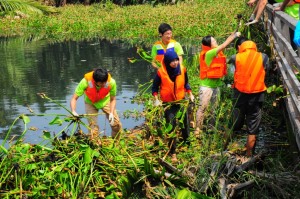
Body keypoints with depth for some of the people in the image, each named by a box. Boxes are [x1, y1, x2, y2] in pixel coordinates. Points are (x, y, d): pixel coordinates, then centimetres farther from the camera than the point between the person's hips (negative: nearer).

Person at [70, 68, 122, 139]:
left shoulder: (111, 82, -32)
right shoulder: (85, 82, -35)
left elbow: (113, 99, -15)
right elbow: (74, 98, -29)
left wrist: (111, 113, -28)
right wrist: (73, 111, -46)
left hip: (105, 101, 1)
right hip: (90, 103, -1)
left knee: (117, 124, -5)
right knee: (93, 127, -9)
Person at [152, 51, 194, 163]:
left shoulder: (182, 69, -7)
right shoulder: (161, 72, -15)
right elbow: (155, 87, -2)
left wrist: (190, 94, 3)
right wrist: (156, 99, -13)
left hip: (181, 101, 2)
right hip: (168, 104, -2)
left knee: (185, 124, 6)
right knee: (171, 127, 0)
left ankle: (187, 144, 28)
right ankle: (173, 153, 8)